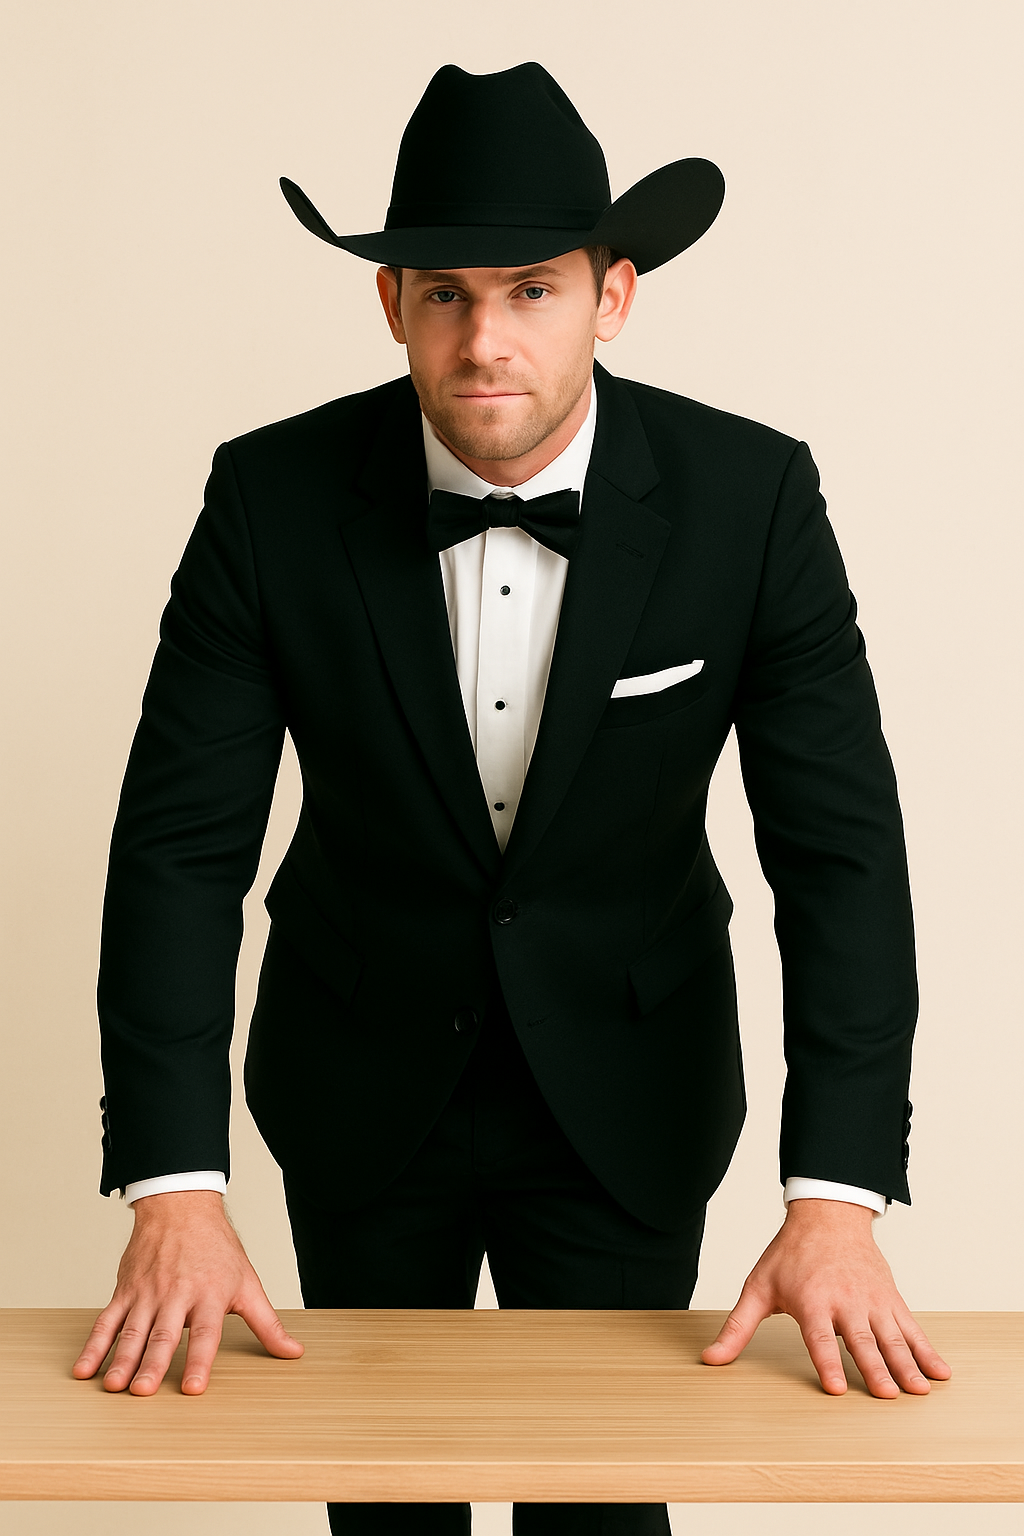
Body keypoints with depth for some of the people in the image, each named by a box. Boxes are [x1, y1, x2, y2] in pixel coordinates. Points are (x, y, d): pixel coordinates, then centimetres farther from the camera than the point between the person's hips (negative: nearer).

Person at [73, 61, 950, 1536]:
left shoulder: (752, 498, -18)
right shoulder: (274, 497, -17)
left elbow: (840, 846, -17)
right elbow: (183, 844, -16)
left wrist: (836, 1197, -27)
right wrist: (174, 1187, -26)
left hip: (626, 1097, 0)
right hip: (363, 1084, 1)